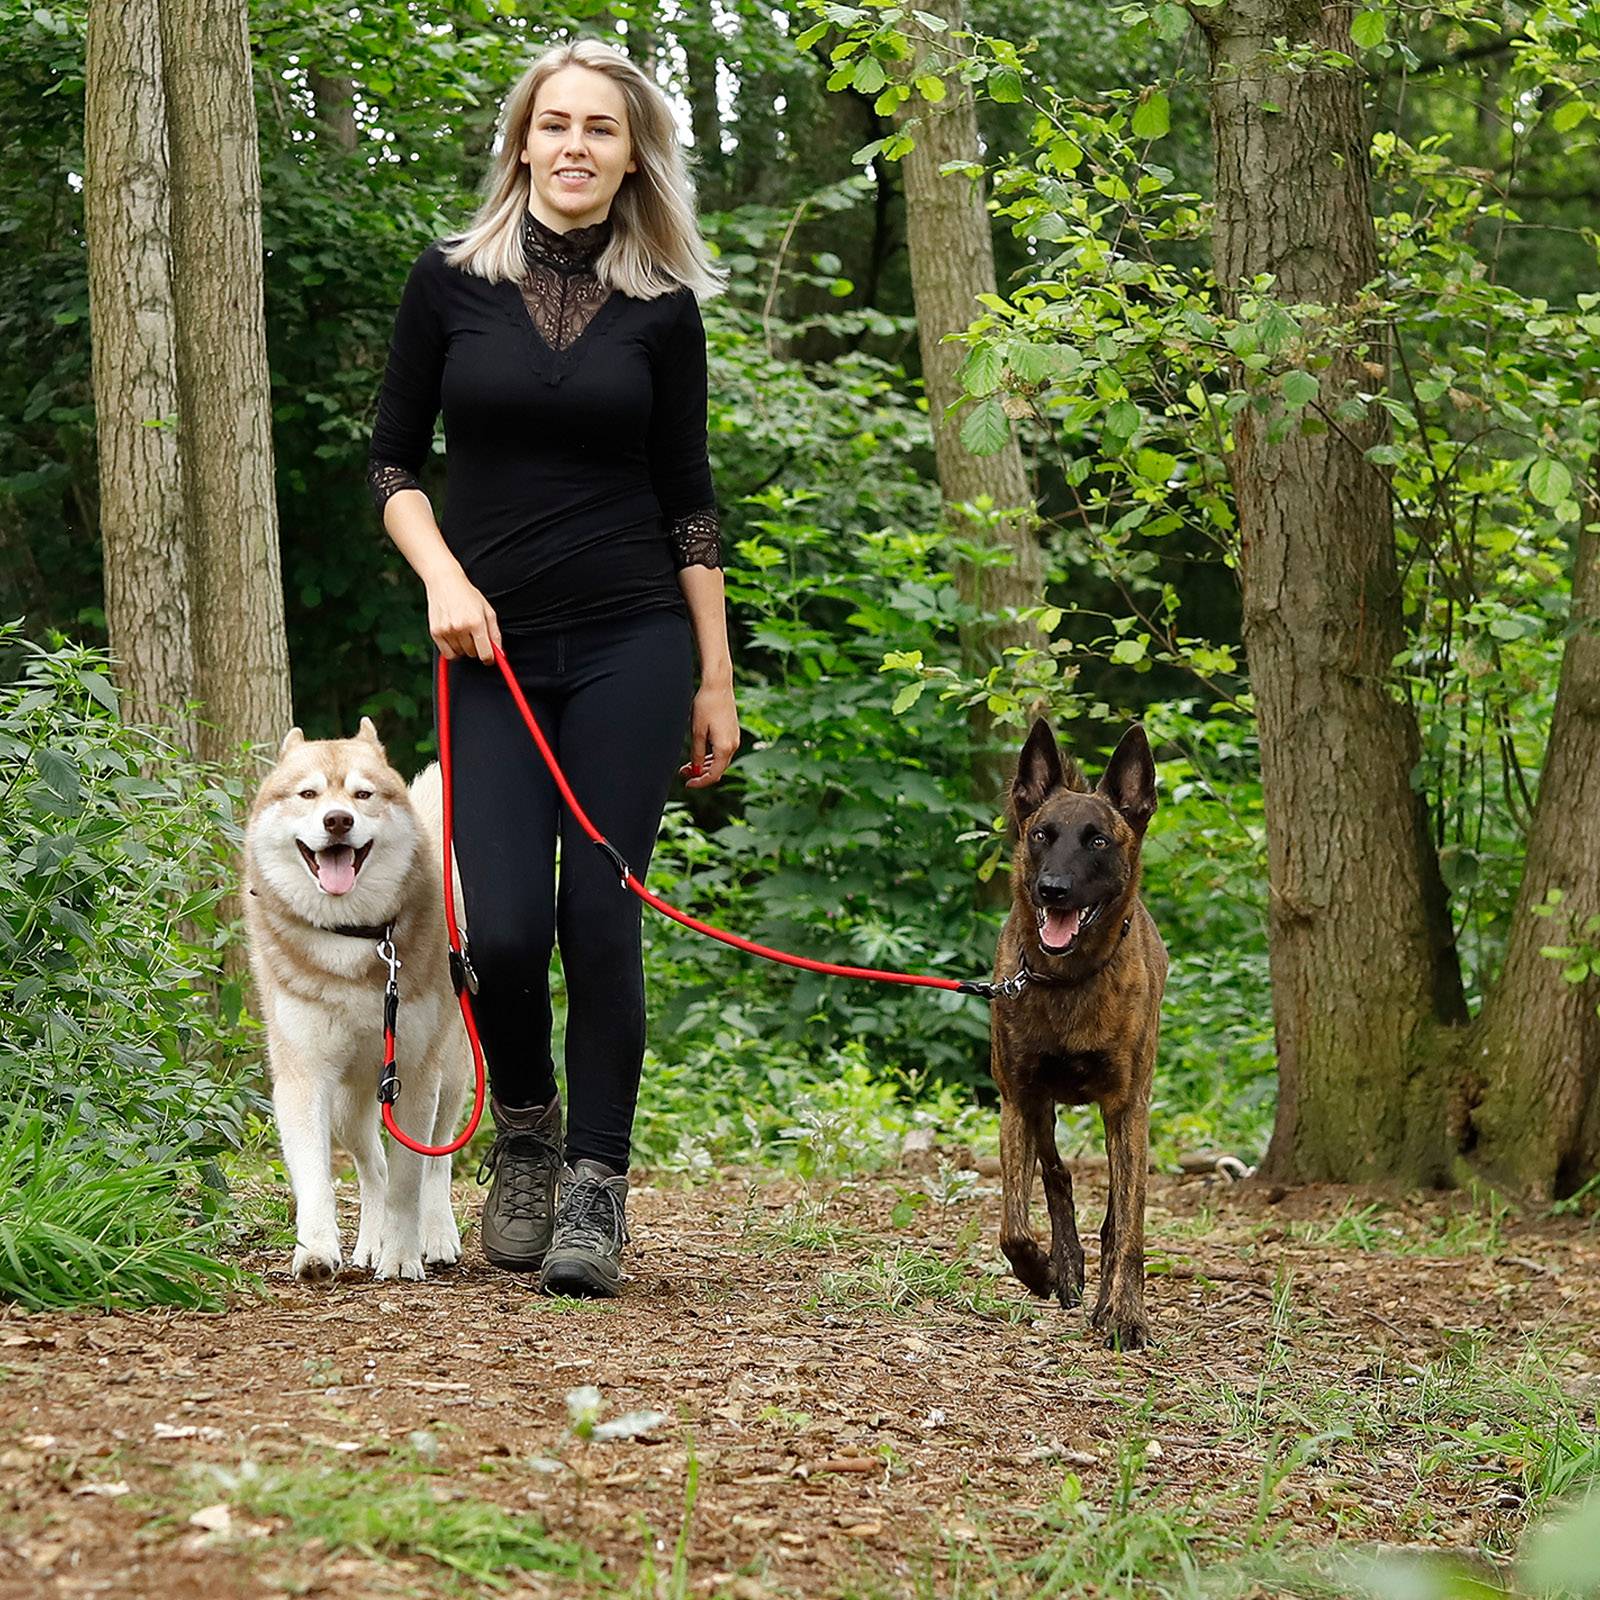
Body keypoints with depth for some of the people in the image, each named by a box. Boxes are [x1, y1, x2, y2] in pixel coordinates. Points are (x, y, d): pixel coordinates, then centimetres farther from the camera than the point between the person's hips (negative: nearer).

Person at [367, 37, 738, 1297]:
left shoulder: (662, 307, 4)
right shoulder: (451, 284, 3)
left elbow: (688, 501, 8)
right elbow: (394, 462, 8)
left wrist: (716, 682, 6)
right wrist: (443, 578, -9)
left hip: (629, 649, 0)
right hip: (495, 655, 0)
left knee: (600, 919, -5)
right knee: (506, 930, -7)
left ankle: (596, 1188, 6)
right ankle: (525, 1137, 21)